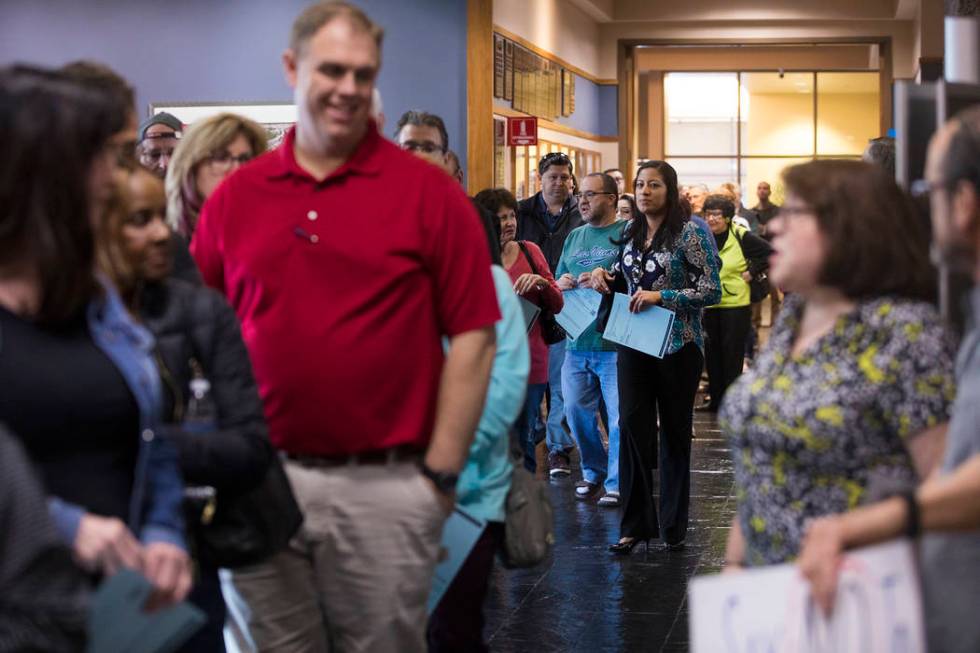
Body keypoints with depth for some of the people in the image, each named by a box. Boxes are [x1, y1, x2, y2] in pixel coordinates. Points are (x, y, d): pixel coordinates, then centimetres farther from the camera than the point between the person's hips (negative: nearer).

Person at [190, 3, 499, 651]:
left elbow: (472, 339, -3)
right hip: (261, 484, 3)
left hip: (384, 485, -2)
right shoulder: (233, 197, 6)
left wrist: (441, 476, -6)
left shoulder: (428, 192, -2)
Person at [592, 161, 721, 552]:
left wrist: (661, 297, -21)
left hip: (677, 346, -4)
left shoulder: (689, 233, -8)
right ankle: (635, 524, 3)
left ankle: (673, 526, 16)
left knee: (675, 432, 6)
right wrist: (604, 277, -1)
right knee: (632, 427, -3)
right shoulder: (631, 233, 9)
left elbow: (712, 290, -12)